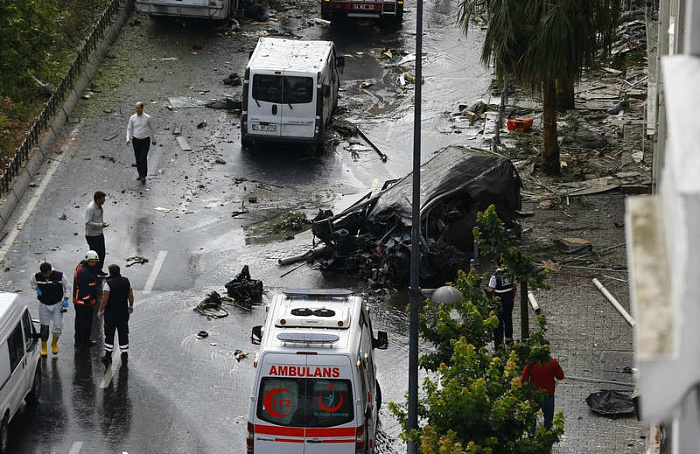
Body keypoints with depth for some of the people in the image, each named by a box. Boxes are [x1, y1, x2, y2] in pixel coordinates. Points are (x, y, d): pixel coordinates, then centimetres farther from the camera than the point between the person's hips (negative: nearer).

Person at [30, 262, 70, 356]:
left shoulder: (60, 276, -15)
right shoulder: (36, 277, -11)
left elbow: (67, 287, -1)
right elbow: (32, 283, 12)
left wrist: (65, 299, -8)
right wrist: (37, 289, -6)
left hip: (57, 305, -1)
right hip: (44, 305, 1)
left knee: (58, 327, -2)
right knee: (44, 327, 2)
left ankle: (54, 344, 26)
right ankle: (43, 348, 18)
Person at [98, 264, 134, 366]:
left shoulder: (108, 283, -15)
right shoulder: (126, 281, 0)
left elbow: (105, 299, -17)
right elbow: (131, 296, 7)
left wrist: (100, 310, -6)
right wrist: (131, 306, 21)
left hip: (110, 313, -4)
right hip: (123, 312, 4)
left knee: (109, 334, 4)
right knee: (123, 333, 12)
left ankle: (108, 356, 7)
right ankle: (125, 355, 16)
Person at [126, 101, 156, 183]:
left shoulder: (147, 117, -8)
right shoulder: (132, 118, -3)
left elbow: (152, 129, 5)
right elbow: (129, 129, 5)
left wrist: (154, 139, 13)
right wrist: (128, 139, -9)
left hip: (145, 140, -3)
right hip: (136, 140, 3)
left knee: (143, 158, -14)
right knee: (138, 159, 9)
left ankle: (143, 177, -12)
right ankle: (140, 174, 27)